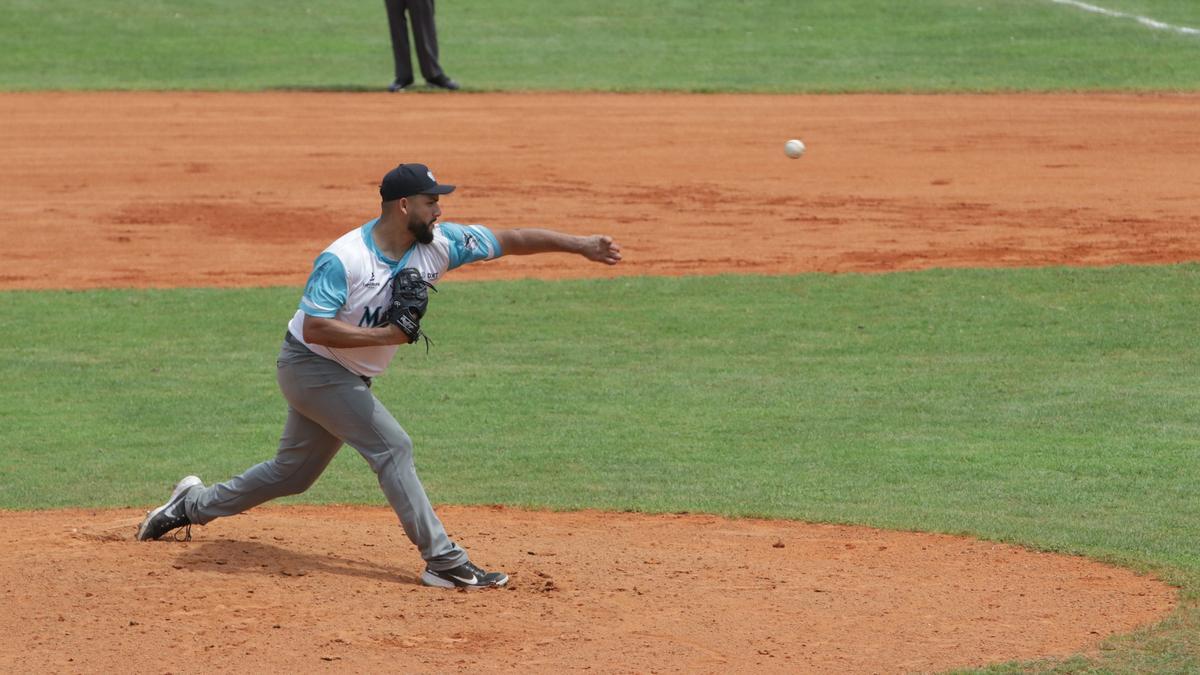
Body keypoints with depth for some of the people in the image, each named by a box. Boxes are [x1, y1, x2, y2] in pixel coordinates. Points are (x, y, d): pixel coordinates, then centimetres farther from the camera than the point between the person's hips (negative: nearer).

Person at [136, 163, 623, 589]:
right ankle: (443, 561, -16)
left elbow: (511, 240, -9)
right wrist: (387, 335, -34)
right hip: (309, 366, -8)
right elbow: (315, 329, -29)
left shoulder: (438, 245, -9)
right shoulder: (342, 259, -26)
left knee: (292, 472, 17)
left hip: (348, 377, 8)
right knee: (392, 447, -17)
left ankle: (193, 505, 35)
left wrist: (581, 246, -16)